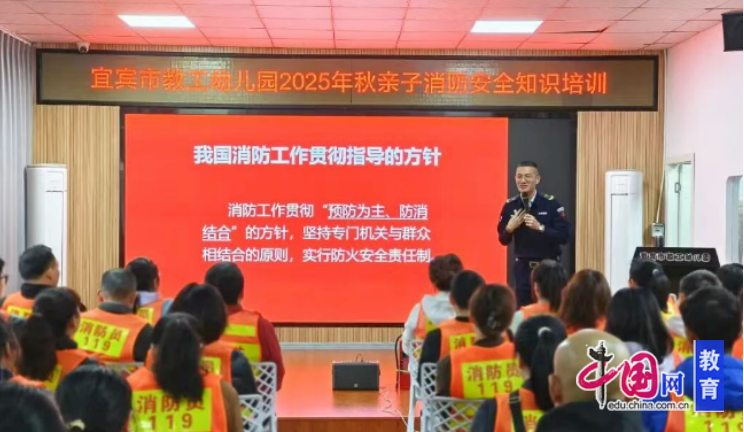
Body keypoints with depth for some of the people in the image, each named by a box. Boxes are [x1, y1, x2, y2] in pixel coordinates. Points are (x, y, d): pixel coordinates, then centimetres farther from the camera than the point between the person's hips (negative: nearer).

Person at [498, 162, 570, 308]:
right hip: (523, 266, 2)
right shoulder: (510, 206, -1)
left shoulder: (551, 204, -9)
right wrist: (510, 227, -14)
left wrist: (540, 227, -24)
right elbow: (503, 240, 6)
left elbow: (564, 237, -13)